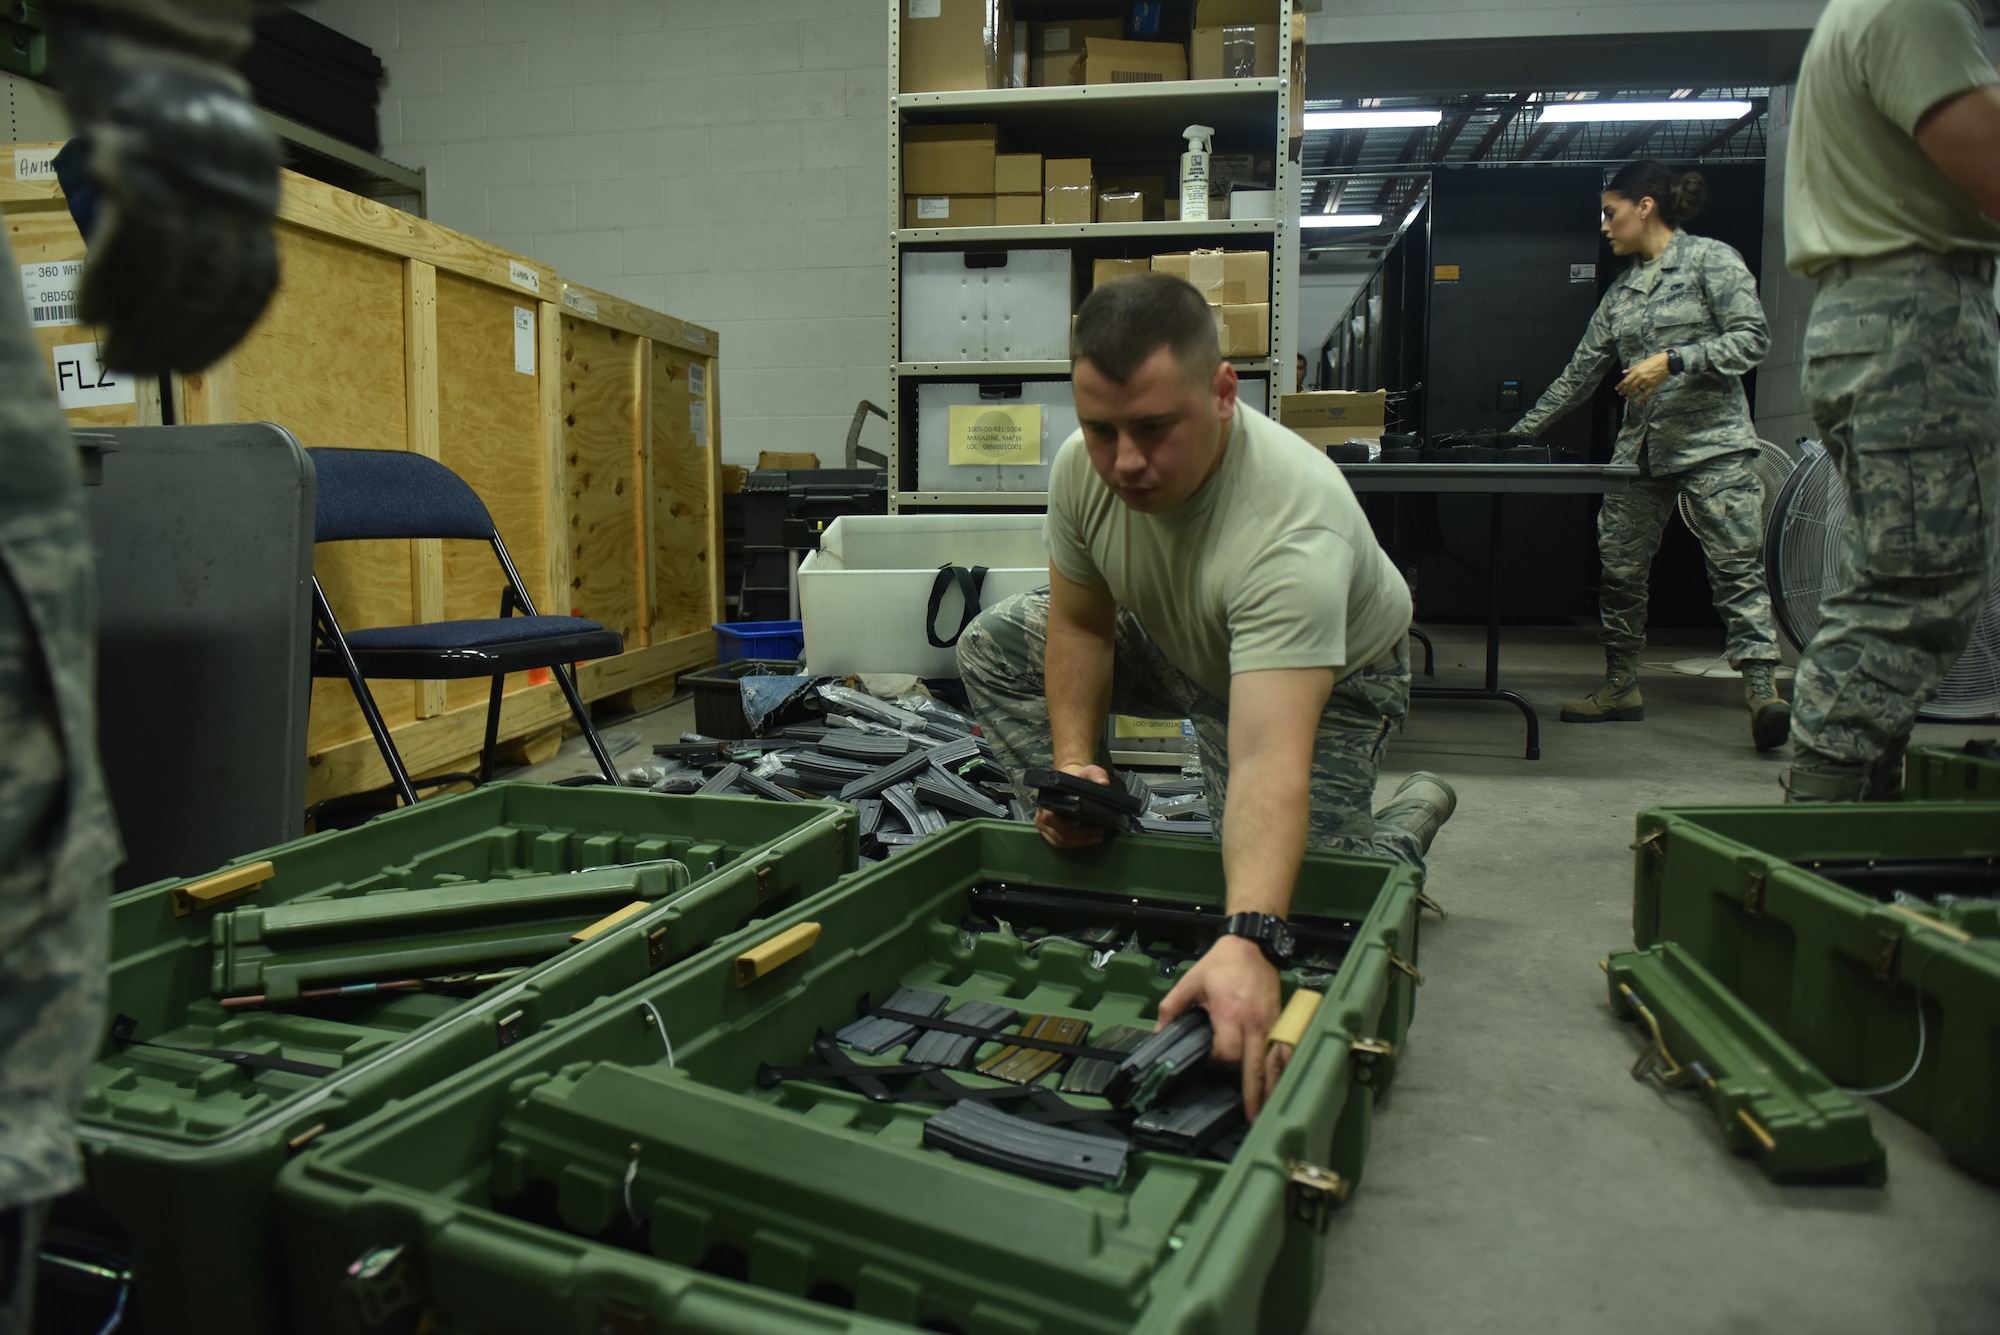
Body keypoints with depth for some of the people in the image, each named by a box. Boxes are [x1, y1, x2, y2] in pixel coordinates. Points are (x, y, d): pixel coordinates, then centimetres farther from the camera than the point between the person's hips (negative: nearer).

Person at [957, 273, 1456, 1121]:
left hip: (1330, 678, -5)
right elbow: (1081, 626, -9)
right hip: (1178, 644, 6)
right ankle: (1093, 846, 2)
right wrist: (1073, 764, -24)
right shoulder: (1083, 465, -24)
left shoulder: (1291, 529, -44)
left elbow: (1268, 762, -53)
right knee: (993, 645, -7)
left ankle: (1410, 816, 16)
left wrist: (1247, 942, -66)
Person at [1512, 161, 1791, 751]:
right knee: (1619, 566, 5)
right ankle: (1621, 685, 14)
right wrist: (1522, 432, 15)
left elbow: (1753, 338, -9)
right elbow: (1580, 372, 18)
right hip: (1640, 448, 7)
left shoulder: (1711, 259, -1)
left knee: (1736, 565, -11)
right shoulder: (1621, 290, 17)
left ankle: (1761, 686, -14)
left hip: (1711, 442, -6)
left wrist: (1672, 360, -17)